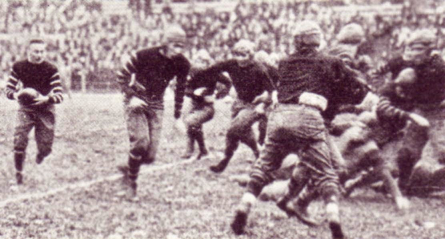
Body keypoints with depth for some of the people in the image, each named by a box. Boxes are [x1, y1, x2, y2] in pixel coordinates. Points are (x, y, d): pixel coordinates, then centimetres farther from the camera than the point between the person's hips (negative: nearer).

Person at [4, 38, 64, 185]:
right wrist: (15, 94, -19)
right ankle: (18, 173, 1)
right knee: (19, 140, -17)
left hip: (46, 110, -1)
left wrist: (46, 99, -30)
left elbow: (59, 96, -10)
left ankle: (40, 155, 36)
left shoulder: (51, 69, -8)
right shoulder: (19, 67, -2)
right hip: (26, 108, 1)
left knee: (46, 148, -2)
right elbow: (9, 89, 5)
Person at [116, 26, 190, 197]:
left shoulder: (182, 64, -8)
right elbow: (122, 75, -7)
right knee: (140, 141, -22)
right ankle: (131, 180, 1)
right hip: (137, 101, -3)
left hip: (156, 104, 4)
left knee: (150, 156, -5)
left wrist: (178, 117, 9)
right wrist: (131, 97, -17)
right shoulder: (144, 56, -20)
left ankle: (129, 169, 27)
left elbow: (180, 89, 8)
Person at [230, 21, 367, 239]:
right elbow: (358, 94, 18)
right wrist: (331, 94, 31)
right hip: (309, 115, -2)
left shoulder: (285, 63, 23)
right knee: (324, 173, 4)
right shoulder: (330, 64, 16)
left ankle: (242, 212, 11)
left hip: (279, 115, 2)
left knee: (264, 166, 17)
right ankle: (334, 219, -11)